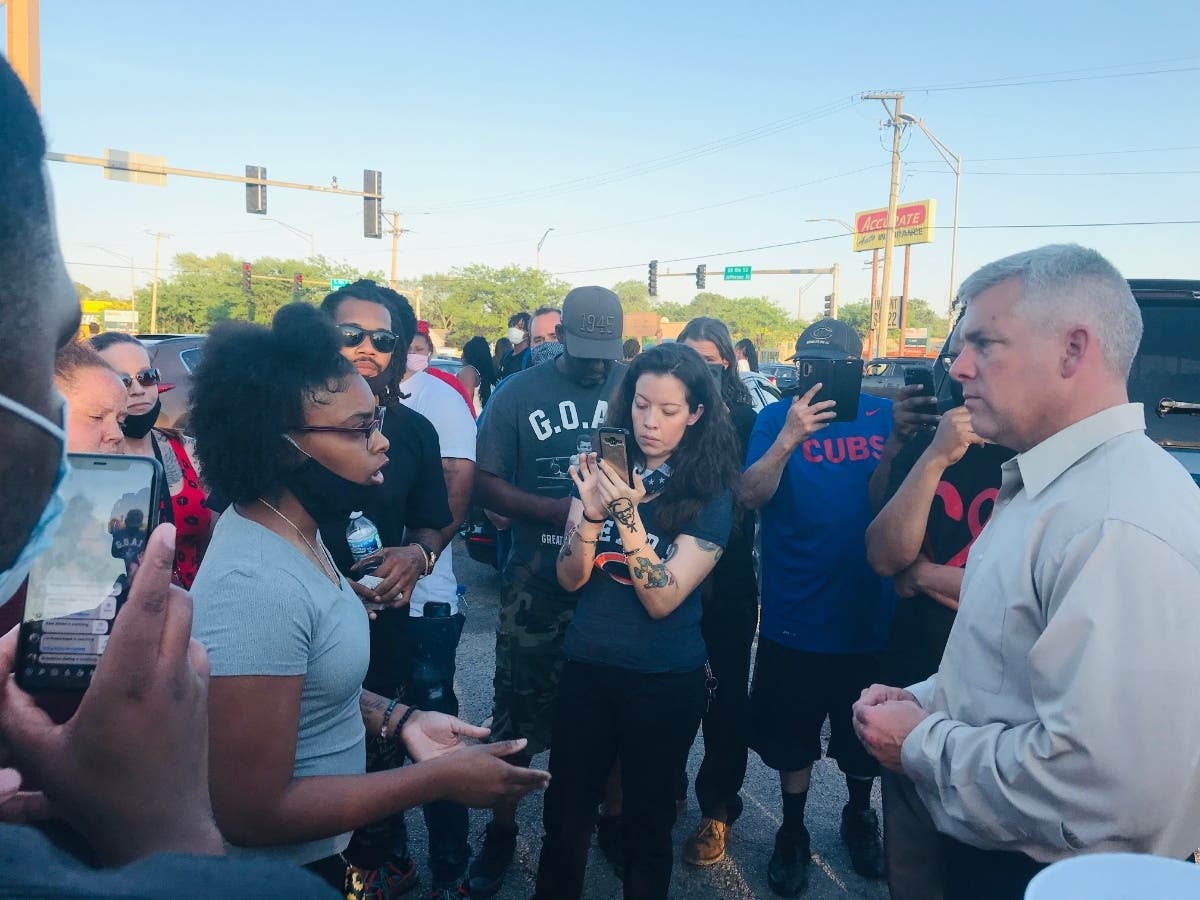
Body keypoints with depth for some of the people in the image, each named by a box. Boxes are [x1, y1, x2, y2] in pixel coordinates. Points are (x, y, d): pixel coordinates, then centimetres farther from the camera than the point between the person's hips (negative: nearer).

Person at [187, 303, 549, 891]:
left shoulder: (292, 529, -1)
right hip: (271, 870, -8)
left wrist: (398, 719, -2)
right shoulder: (258, 584, -31)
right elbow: (253, 814, -29)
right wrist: (439, 779, -24)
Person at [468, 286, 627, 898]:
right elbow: (486, 484, -5)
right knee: (520, 712, 9)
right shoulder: (519, 393, -3)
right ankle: (501, 832, 28)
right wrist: (560, 510, -19)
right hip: (540, 582, -1)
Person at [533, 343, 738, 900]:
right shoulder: (603, 469, -1)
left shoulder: (710, 493, -10)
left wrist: (627, 515, -30)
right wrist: (590, 512, -22)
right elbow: (569, 579, -5)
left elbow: (663, 600, -18)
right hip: (588, 665, 3)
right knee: (565, 812, 12)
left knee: (648, 819, 15)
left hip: (666, 680, -2)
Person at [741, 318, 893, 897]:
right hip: (795, 617, -1)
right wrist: (787, 439, -32)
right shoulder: (779, 417, -7)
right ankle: (792, 832, 38)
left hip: (868, 614, 2)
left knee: (865, 736, 22)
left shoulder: (883, 415, -3)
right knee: (792, 738, 15)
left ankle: (859, 817, 48)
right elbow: (751, 496, -19)